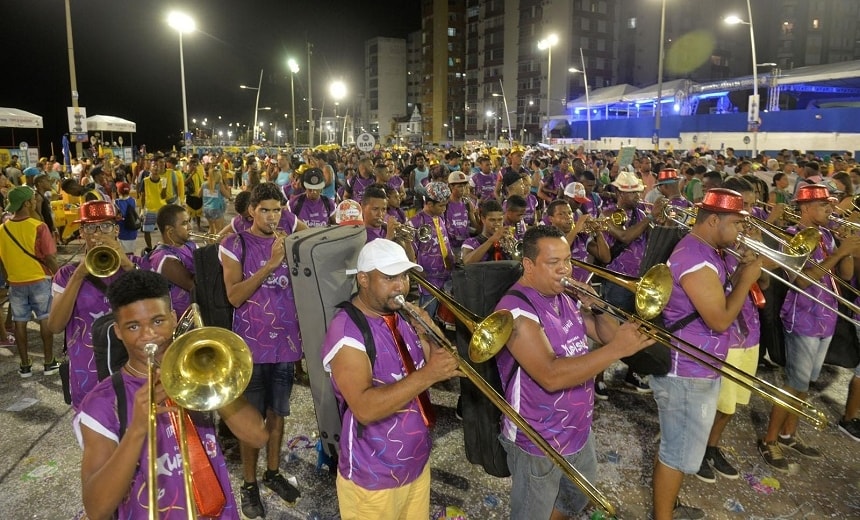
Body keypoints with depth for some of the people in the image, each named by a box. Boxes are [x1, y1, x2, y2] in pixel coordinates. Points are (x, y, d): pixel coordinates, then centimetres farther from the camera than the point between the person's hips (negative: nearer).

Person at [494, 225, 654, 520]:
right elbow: (551, 376, -35)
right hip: (537, 442, -8)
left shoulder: (564, 298, 1)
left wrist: (594, 307, -13)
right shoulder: (516, 309, -25)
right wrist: (616, 350, -38)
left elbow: (607, 336, 5)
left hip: (579, 431, 8)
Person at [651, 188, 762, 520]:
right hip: (687, 373, -10)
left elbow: (717, 297, 15)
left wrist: (739, 275, 1)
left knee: (679, 448, 23)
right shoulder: (696, 259, -24)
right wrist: (747, 279, -13)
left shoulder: (705, 252, 9)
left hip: (698, 369, 10)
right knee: (678, 453, 4)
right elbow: (720, 319, -24)